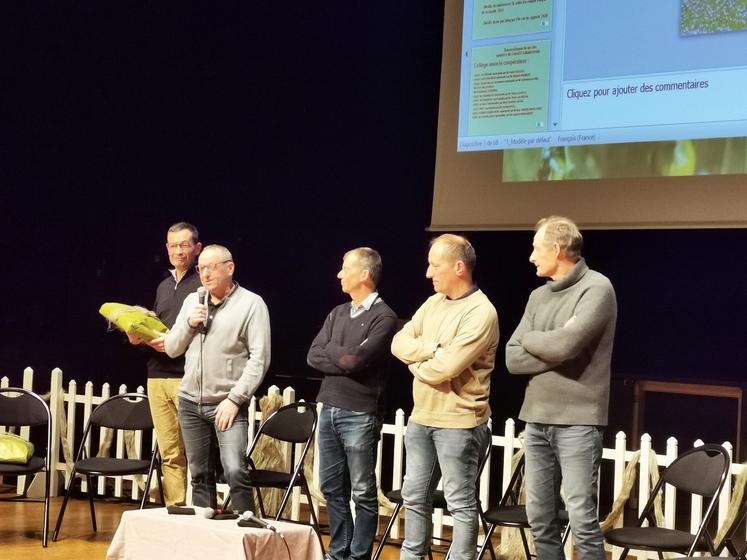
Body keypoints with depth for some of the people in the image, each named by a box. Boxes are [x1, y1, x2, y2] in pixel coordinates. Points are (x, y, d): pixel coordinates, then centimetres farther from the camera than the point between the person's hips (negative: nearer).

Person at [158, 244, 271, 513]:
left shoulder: (251, 304, -5)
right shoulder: (192, 301, 12)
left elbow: (259, 358, -10)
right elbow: (171, 349, 14)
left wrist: (235, 399, -15)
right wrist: (189, 324, -4)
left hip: (228, 403, -5)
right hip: (190, 401, 5)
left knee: (235, 471, -19)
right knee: (200, 476, 10)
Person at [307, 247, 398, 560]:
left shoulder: (383, 317, -9)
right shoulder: (338, 314, 13)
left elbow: (356, 359, -19)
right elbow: (313, 356, 5)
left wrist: (330, 349, -2)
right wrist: (344, 360, -9)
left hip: (359, 415, -7)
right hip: (329, 410, 7)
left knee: (362, 493, 1)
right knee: (332, 487, 13)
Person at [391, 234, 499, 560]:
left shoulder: (480, 312, -15)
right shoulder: (433, 303, 11)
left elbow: (446, 367, -22)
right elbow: (399, 343, 4)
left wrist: (416, 362, -2)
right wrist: (432, 348, -14)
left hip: (459, 424, -8)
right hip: (420, 419, 8)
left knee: (461, 503, 1)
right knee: (415, 496, 15)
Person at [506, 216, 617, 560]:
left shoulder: (596, 288, -7)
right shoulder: (538, 296, 13)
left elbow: (566, 343, -21)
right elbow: (513, 358, 6)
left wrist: (529, 339, -2)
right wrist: (555, 353, -10)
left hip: (577, 422, -7)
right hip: (536, 420, 7)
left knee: (582, 520, -6)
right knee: (540, 518, 10)